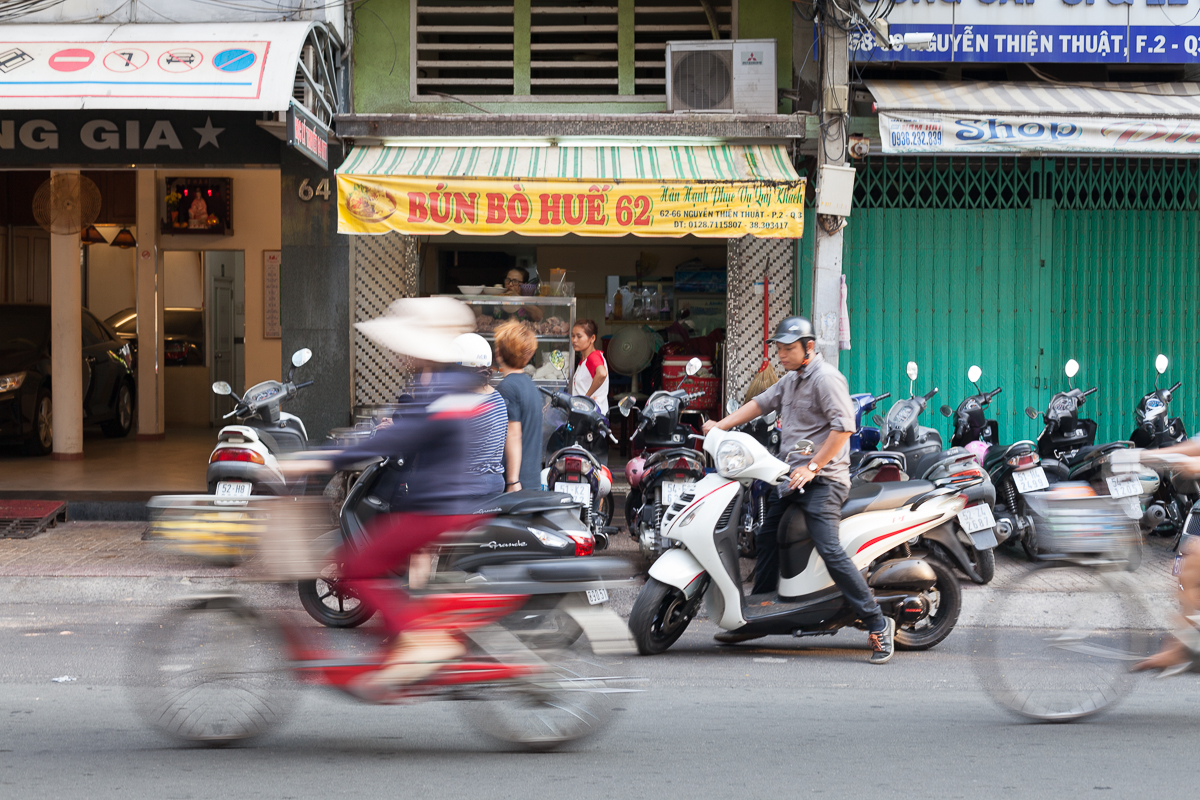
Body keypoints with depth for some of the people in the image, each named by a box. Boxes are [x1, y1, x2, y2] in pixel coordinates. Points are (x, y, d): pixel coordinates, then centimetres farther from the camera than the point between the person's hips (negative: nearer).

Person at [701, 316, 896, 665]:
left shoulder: (826, 378, -11)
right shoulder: (791, 380, 19)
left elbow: (843, 426, -20)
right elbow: (761, 403, 26)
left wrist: (813, 467, -22)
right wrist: (720, 426, 15)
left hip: (822, 479, -10)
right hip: (792, 476, 10)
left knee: (830, 550, -20)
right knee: (767, 540, 15)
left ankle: (878, 625, -18)